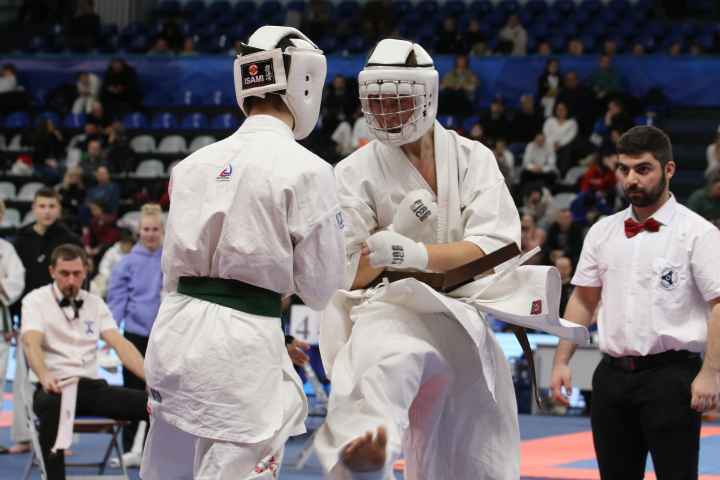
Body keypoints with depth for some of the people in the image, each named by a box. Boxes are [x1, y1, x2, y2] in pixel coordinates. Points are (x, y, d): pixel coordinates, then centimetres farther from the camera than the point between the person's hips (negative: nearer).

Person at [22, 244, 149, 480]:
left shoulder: (95, 303, 17)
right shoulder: (36, 300, 4)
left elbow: (120, 344, 6)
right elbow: (31, 343, -14)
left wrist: (150, 377, -13)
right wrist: (45, 377, -37)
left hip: (92, 387, 4)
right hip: (55, 386, -4)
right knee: (51, 405, -42)